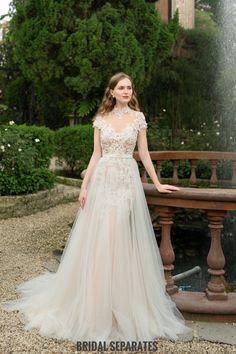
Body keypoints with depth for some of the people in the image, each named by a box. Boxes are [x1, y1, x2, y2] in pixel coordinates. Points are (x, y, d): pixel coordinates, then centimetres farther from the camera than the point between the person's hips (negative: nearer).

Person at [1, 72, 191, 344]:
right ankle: (95, 303, 15)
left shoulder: (138, 117, 5)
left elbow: (144, 153, 8)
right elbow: (96, 155, 6)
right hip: (103, 181, 1)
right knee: (97, 239, 0)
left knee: (122, 240, -2)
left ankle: (123, 305, 13)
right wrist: (84, 186, 0)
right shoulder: (101, 118, 7)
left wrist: (157, 183, 8)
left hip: (128, 182, -1)